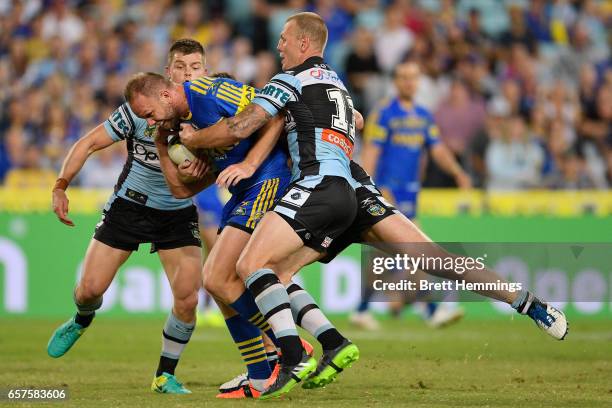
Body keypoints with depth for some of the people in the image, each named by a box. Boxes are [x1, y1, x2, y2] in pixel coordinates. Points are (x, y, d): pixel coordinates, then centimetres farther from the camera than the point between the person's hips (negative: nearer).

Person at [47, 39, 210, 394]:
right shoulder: (141, 109, -17)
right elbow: (90, 143, -8)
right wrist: (61, 187, -15)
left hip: (178, 215, 1)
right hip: (129, 207, -1)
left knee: (188, 299, -15)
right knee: (91, 289, -2)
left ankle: (166, 376, 6)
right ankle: (81, 322, 37)